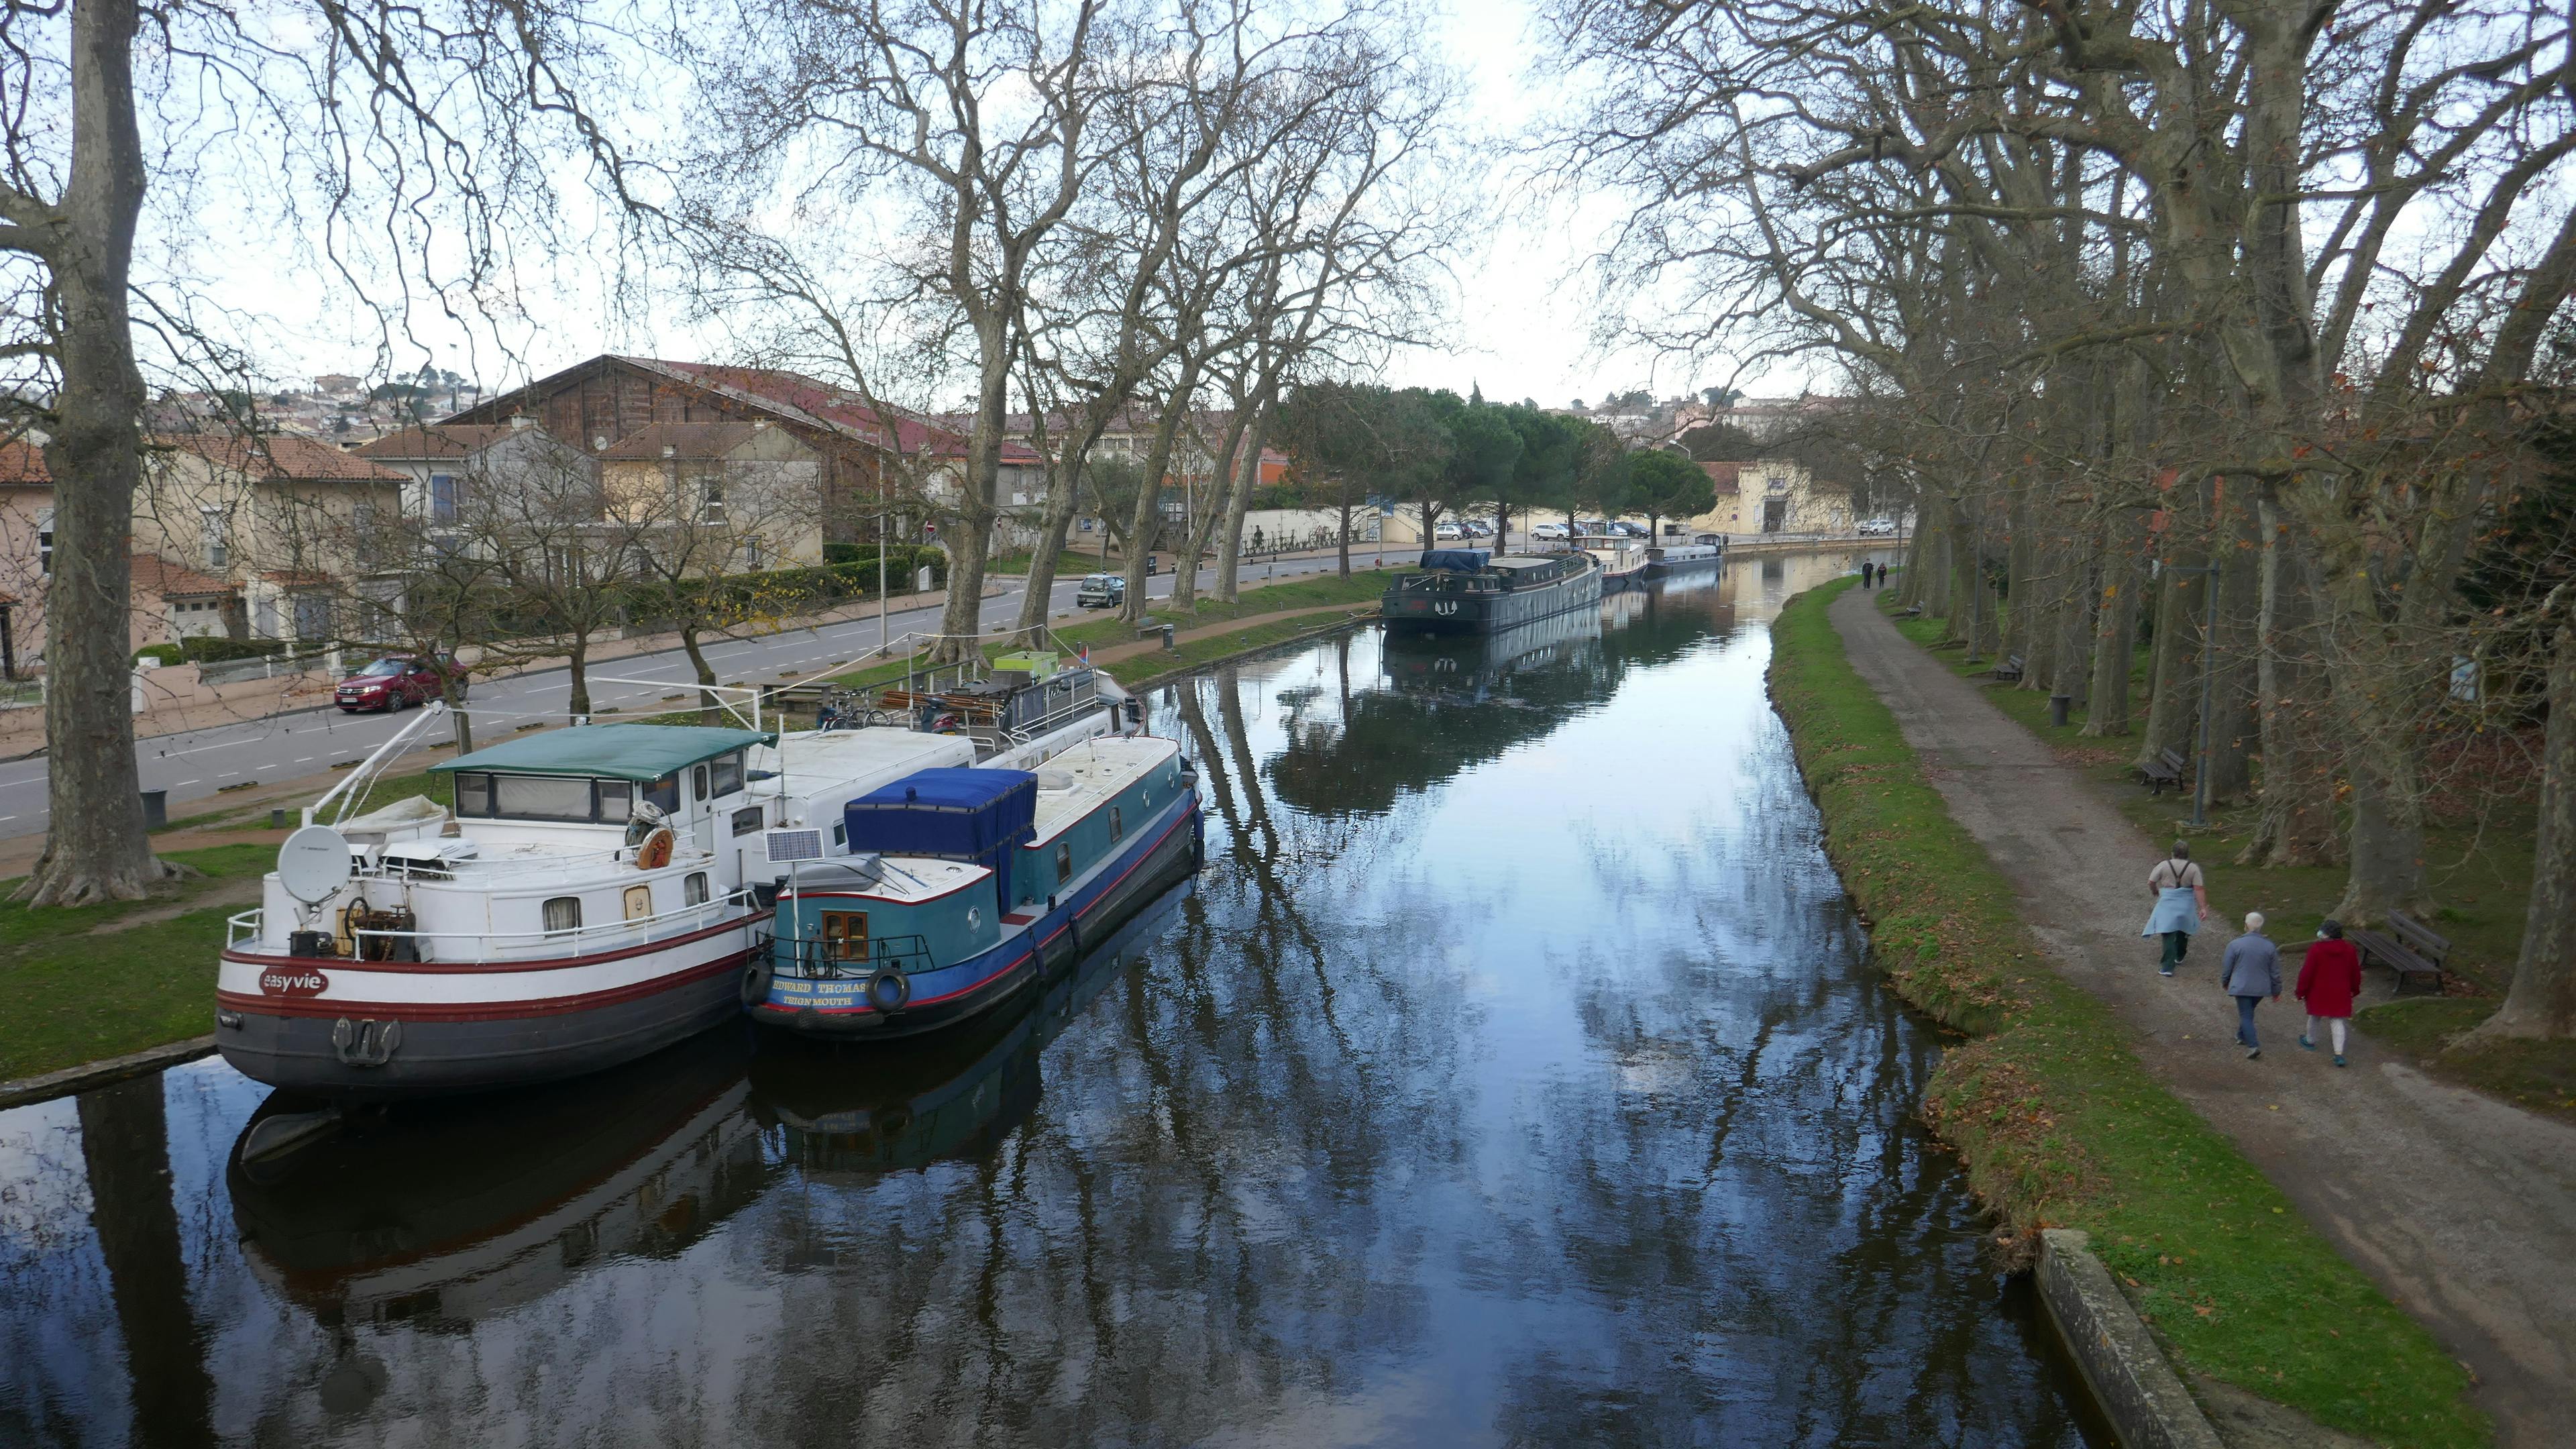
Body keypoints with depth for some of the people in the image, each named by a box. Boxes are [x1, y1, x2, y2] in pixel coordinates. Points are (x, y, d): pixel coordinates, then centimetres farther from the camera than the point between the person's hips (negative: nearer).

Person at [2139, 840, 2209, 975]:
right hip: (2186, 904, 2)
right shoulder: (2193, 868, -6)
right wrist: (2203, 908, -7)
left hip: (2167, 903, -2)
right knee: (2183, 930, 25)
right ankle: (2179, 957, 44)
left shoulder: (2163, 865, -9)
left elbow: (2151, 883, -4)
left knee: (2168, 934, -3)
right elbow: (2199, 889, -9)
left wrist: (2156, 891, 18)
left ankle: (2168, 967, -11)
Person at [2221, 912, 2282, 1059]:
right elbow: (2275, 972, 4)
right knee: (2248, 1012, 23)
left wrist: (2224, 983, 15)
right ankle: (2242, 1037, 37)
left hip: (2241, 987, -4)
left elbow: (2227, 968, -4)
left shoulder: (2235, 944, -13)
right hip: (2261, 988, 4)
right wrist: (2276, 991, 16)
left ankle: (2253, 1045, -12)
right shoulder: (2269, 946, -4)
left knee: (2245, 1015, 1)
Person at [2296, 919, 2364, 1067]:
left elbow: (2307, 973, -14)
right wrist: (2355, 989, 23)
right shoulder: (2349, 950, -3)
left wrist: (2301, 992, -4)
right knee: (2338, 1021, 6)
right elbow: (2355, 972, 8)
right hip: (2340, 994, 3)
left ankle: (2310, 1041, 41)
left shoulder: (2316, 950, -18)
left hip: (2318, 993, -3)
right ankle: (2339, 1054, -4)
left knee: (2314, 1017, 20)